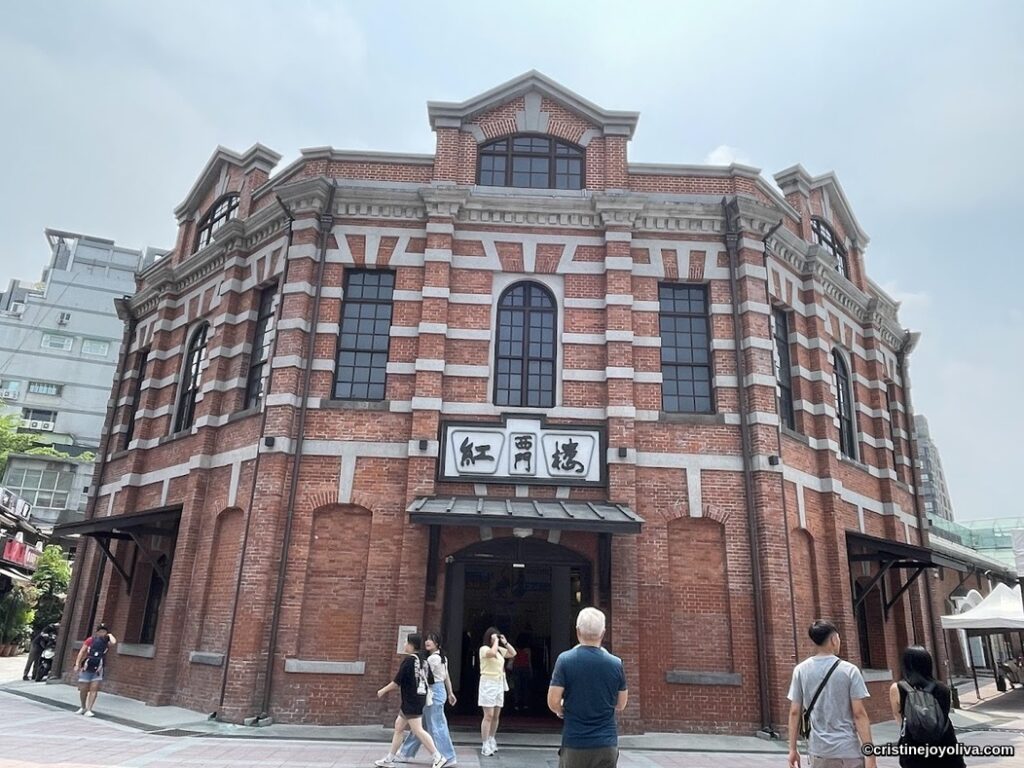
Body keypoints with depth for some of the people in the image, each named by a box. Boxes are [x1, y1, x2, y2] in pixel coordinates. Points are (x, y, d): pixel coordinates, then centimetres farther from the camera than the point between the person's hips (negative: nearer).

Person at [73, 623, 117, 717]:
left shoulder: (106, 643, 1)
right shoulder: (90, 640, 0)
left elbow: (114, 642, -21)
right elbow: (82, 652, 1)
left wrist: (109, 635, -3)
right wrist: (77, 664, -8)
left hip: (97, 670, 0)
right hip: (86, 668, 0)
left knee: (94, 690, -6)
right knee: (83, 690, 6)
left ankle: (89, 710, -2)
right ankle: (83, 707, 28)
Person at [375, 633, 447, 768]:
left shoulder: (409, 659, -16)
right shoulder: (424, 659, 8)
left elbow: (397, 681, -14)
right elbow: (429, 678, 13)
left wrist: (383, 691, 0)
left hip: (411, 701, -9)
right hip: (420, 697, 9)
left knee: (418, 730, -6)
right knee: (399, 726, 16)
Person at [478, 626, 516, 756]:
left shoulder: (500, 650, 12)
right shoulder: (484, 649, -9)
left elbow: (513, 654, 16)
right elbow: (492, 653, -30)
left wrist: (505, 642, 6)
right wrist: (495, 641, -16)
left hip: (500, 684, 7)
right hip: (488, 684, -7)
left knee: (496, 716, 12)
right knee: (488, 716, -9)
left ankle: (491, 740, 24)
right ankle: (485, 745, -5)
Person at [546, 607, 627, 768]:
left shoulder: (565, 660, -9)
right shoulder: (616, 664, -2)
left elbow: (553, 703, -10)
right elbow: (620, 705, 7)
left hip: (574, 743, -2)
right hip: (607, 743, 2)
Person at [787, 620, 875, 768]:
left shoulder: (800, 670, 0)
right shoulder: (849, 670, -6)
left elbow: (794, 712, 1)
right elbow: (859, 714, -9)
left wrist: (793, 749, 8)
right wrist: (869, 754, -5)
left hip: (819, 751, 2)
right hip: (848, 750, -2)